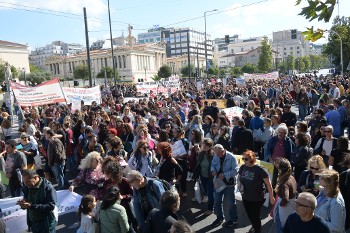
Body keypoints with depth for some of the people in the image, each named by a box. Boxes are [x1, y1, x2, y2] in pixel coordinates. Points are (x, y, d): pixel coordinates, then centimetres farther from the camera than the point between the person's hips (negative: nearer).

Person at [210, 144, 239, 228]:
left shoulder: (231, 157, -19)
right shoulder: (215, 157, -3)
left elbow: (235, 170, -20)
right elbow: (212, 165, 11)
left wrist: (225, 175, -28)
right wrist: (213, 170, -12)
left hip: (228, 183, -5)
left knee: (231, 202, 10)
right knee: (217, 201, 14)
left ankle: (233, 219, 28)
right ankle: (219, 217, 34)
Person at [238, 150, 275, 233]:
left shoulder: (260, 169, -21)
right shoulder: (243, 167, -5)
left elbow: (268, 184, -15)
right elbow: (239, 177, 12)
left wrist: (271, 197, -13)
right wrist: (239, 183, -8)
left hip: (257, 199, -5)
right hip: (245, 198, 5)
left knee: (255, 217, 9)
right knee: (250, 215, 23)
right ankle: (254, 226, 53)